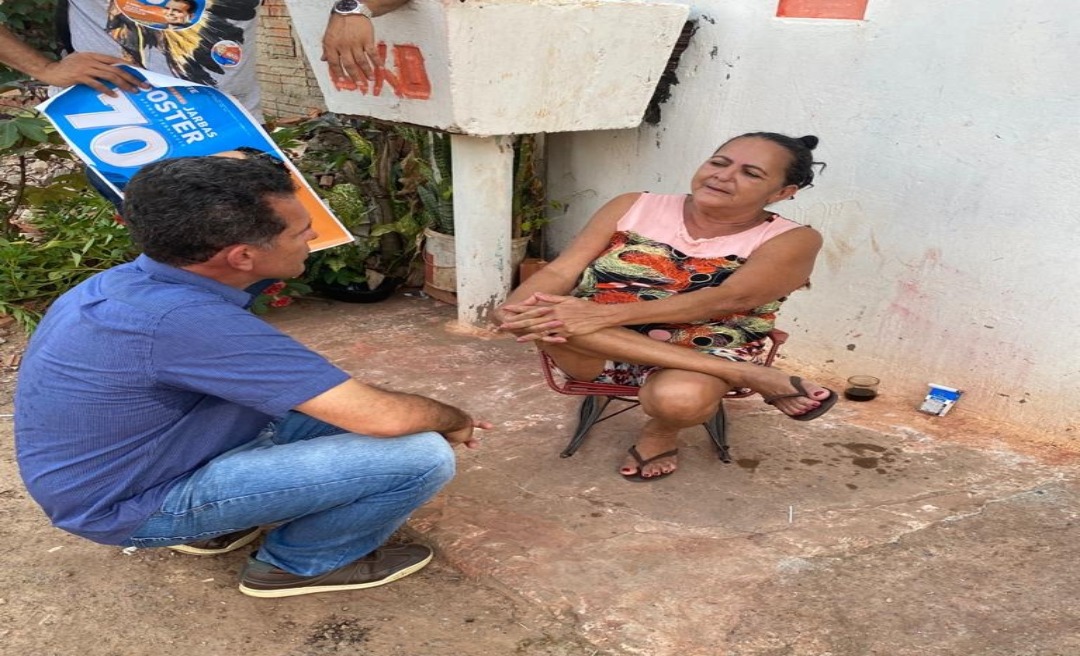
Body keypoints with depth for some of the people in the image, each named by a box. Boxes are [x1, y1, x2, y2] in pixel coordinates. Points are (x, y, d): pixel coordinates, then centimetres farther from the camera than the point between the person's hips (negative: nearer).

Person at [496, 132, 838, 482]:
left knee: (680, 398, -40)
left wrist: (605, 314, -31)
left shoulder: (791, 241, -5)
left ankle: (660, 433, 2)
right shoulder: (634, 208, 3)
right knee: (543, 317, -30)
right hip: (598, 350, 4)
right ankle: (748, 376, -24)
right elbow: (561, 271, -3)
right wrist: (514, 308, -27)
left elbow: (727, 300, -20)